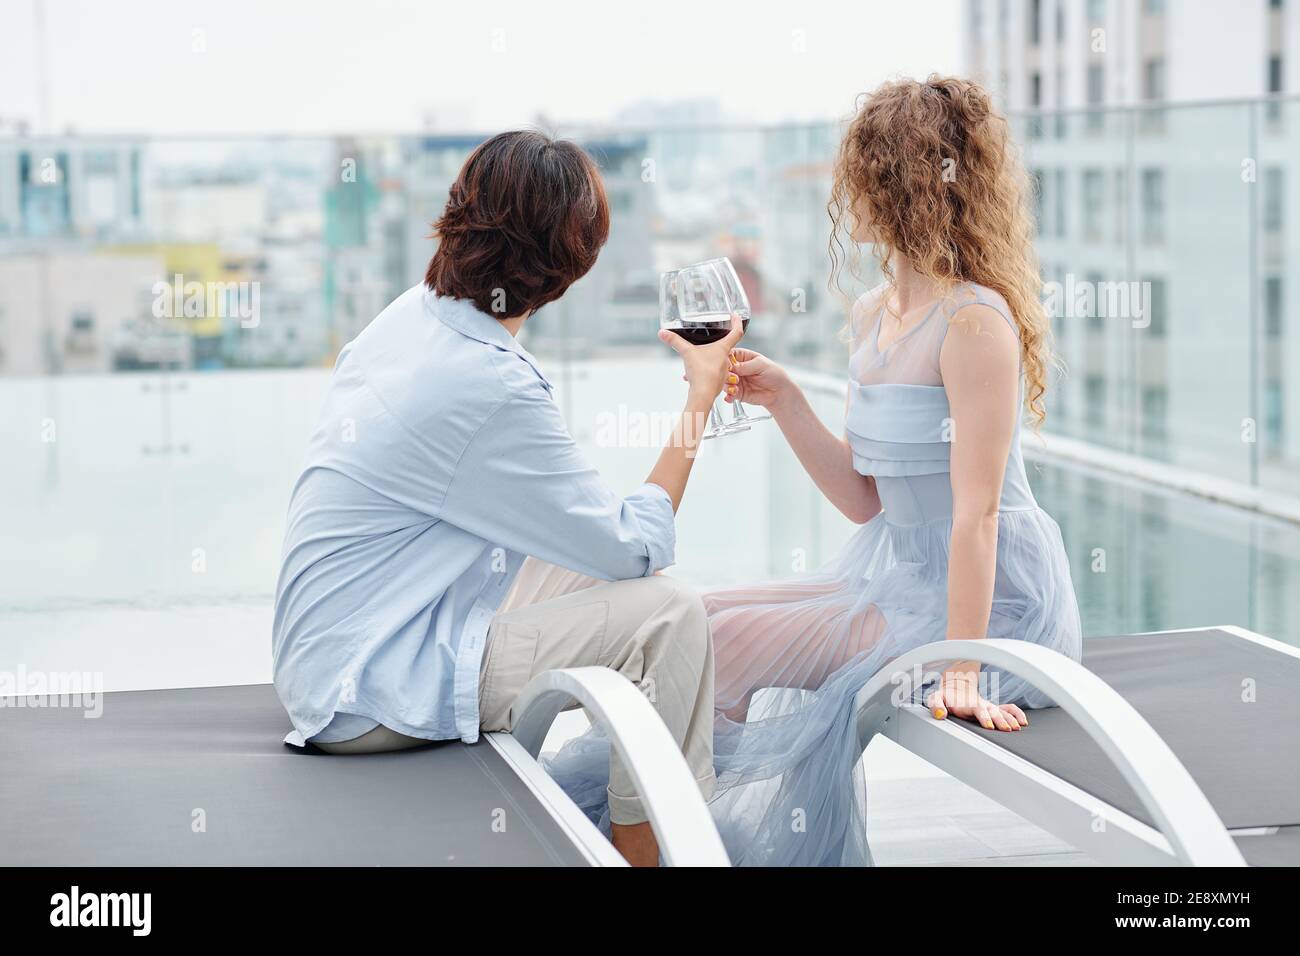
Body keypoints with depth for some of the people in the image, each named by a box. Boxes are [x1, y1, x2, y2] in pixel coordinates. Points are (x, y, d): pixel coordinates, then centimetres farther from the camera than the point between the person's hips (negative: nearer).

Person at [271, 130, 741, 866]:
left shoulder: (409, 316, 3)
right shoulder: (488, 388, -25)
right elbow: (638, 547, -15)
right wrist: (702, 395, -6)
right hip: (367, 694, -10)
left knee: (590, 558, 15)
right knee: (668, 612, -11)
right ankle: (651, 843, 2)